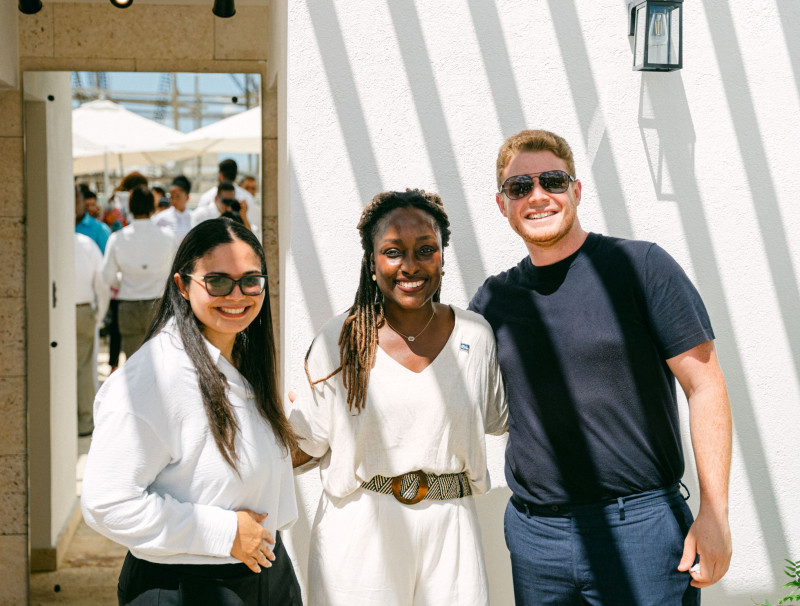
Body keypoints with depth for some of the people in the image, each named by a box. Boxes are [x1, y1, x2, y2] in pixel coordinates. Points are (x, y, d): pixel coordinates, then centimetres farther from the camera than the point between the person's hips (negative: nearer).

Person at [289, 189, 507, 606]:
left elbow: (498, 419, 15)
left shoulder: (474, 335, 1)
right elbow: (310, 441, 0)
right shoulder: (339, 340, -4)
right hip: (360, 528, -1)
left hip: (449, 525, 2)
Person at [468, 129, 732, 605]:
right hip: (533, 534, 4)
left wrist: (715, 514, -11)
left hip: (639, 526, -3)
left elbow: (706, 387, -6)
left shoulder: (640, 266, -3)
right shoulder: (494, 298, 8)